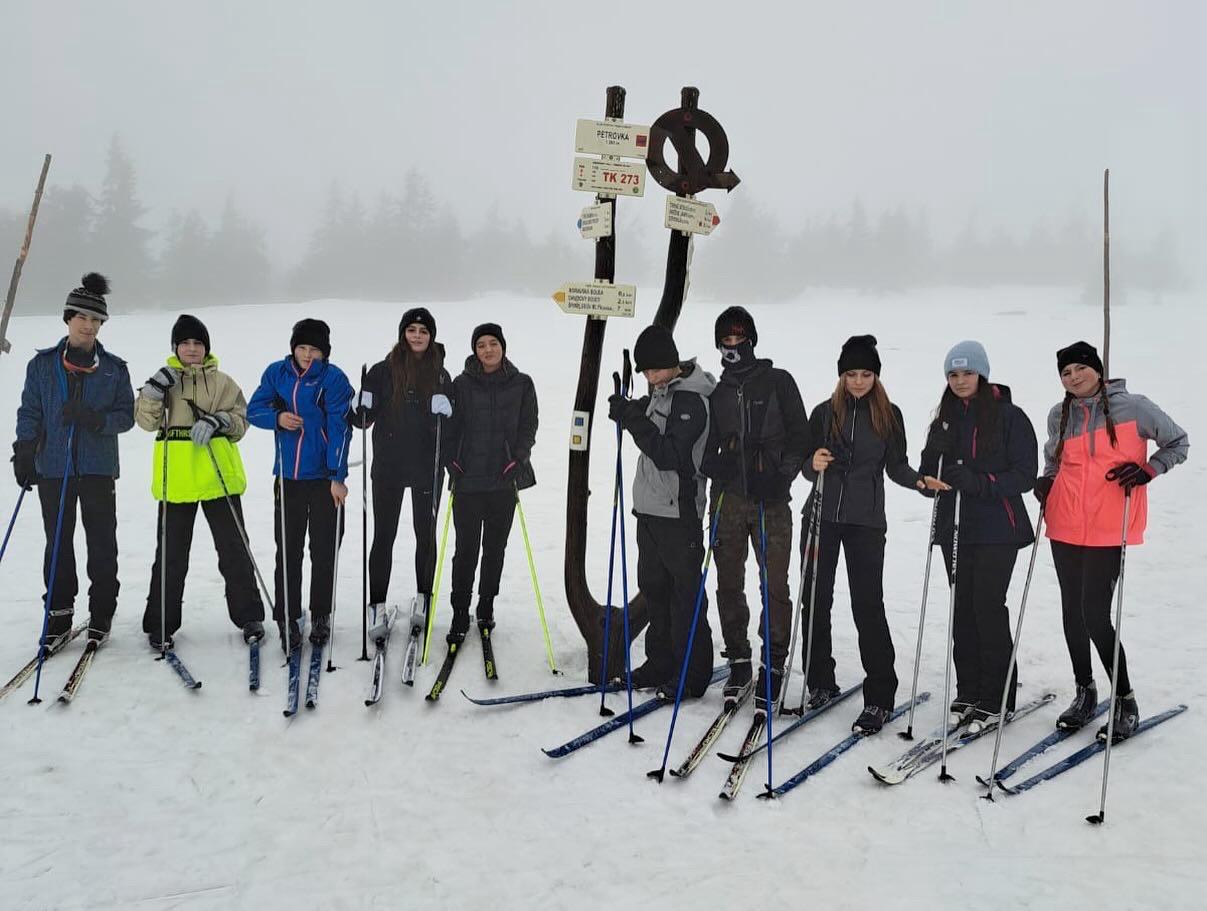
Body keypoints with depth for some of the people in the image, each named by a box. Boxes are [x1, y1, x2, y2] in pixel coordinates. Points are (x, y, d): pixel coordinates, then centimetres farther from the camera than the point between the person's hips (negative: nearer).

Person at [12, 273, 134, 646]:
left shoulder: (114, 369, 4)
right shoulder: (43, 364, 6)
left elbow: (126, 415, 2)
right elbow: (29, 412, 7)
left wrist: (95, 419, -17)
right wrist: (23, 453, -3)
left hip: (98, 468, -1)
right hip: (52, 467, 1)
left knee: (102, 543, 3)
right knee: (58, 543, 5)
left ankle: (101, 614, 14)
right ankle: (58, 613, 15)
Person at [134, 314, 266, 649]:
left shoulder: (222, 382, 7)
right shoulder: (165, 379, 8)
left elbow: (241, 420, 3)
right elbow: (147, 421, -2)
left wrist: (218, 421, -16)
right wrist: (153, 391, -17)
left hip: (219, 477, 0)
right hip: (176, 479, 0)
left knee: (233, 549, 6)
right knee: (171, 554, 7)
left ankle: (249, 616, 16)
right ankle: (160, 624, 18)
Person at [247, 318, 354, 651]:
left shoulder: (334, 378, -8)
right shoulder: (276, 373, 3)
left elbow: (339, 428, -12)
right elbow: (254, 410, 9)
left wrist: (338, 476, -16)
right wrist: (277, 417, -13)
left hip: (325, 477, -2)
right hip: (288, 476, 3)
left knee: (324, 550, 7)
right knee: (287, 550, 5)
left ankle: (321, 614, 22)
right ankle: (287, 618, 15)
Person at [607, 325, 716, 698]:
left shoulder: (691, 400, -17)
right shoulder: (661, 392, 11)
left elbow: (670, 456, -23)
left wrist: (637, 422, -23)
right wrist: (630, 412, 5)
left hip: (678, 512, -9)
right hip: (650, 507, 10)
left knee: (684, 594, -1)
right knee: (653, 586, 16)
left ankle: (692, 674, 9)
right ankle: (661, 664, 29)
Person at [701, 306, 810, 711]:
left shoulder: (778, 381, 5)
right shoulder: (716, 393, 15)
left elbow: (800, 435, 2)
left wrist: (781, 476, -11)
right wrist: (713, 464, -5)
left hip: (770, 500, -3)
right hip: (727, 498, 3)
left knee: (774, 584, -6)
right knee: (728, 583, 5)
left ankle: (773, 665, 5)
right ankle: (738, 661, 18)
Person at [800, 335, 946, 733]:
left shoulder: (889, 415, 5)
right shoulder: (824, 412, 7)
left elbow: (896, 466, 7)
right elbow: (807, 467, 9)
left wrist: (920, 480, -13)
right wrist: (814, 464, -14)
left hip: (866, 520, -2)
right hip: (822, 515, 2)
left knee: (868, 604, -7)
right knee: (816, 599, 5)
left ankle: (879, 698, -1)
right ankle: (820, 683, 20)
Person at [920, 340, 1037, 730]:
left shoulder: (1009, 416, -4)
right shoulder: (945, 419, 13)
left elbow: (1025, 474, -10)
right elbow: (929, 475, 15)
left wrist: (978, 482, -22)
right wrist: (935, 455, -7)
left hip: (997, 529, -5)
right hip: (955, 527, 5)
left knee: (988, 607, -6)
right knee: (963, 608, 7)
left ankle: (995, 697, 5)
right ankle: (968, 691, 17)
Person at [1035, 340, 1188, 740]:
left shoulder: (1132, 407, -4)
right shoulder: (1059, 416, 8)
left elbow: (1178, 442, 5)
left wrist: (1147, 470, -11)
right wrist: (1046, 481, 5)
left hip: (1108, 528, -4)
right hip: (1065, 526, 5)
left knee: (1095, 614, -9)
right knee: (1072, 611, 10)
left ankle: (1126, 701, 8)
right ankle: (1084, 691, 27)